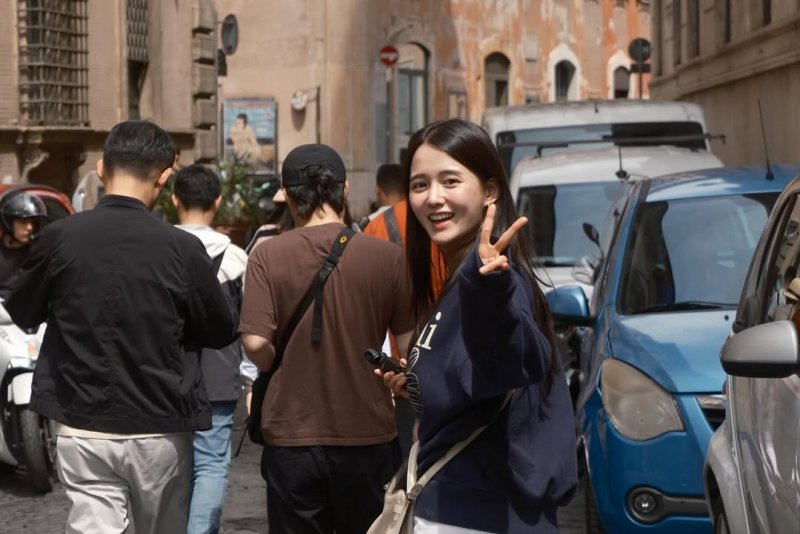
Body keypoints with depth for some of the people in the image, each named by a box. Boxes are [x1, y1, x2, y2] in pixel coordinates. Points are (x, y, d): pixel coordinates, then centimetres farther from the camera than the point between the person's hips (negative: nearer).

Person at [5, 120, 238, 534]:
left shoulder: (59, 238, -9)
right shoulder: (182, 248, -12)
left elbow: (22, 314, 8)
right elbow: (221, 333, 2)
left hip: (83, 430, 0)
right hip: (159, 431, 0)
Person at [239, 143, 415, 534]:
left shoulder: (267, 256, -8)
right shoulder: (388, 256, -6)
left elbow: (256, 343, -14)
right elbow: (409, 344, -2)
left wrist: (284, 371, 8)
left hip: (292, 435, 0)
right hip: (368, 435, 1)